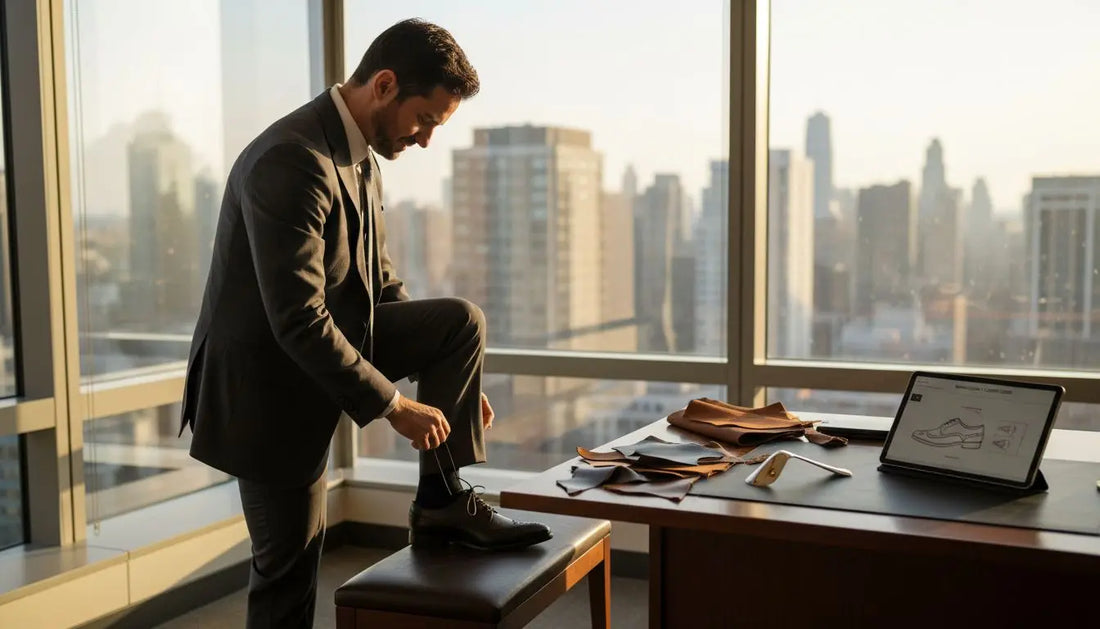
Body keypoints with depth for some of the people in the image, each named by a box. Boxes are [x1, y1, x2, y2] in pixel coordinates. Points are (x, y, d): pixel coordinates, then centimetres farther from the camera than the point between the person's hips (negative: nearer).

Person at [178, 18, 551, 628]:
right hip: (270, 383, -8)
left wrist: (456, 383, 7)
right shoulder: (292, 161, -27)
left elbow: (380, 284, 11)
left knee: (462, 321, -4)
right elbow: (298, 321, -31)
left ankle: (442, 501, 2)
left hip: (335, 340, 8)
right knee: (289, 568, 2)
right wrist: (393, 405, -22)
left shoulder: (358, 157, 3)